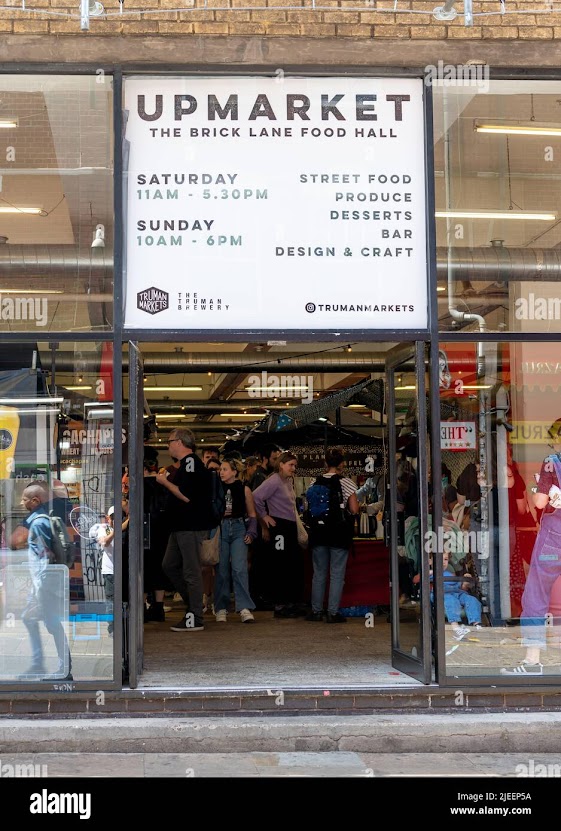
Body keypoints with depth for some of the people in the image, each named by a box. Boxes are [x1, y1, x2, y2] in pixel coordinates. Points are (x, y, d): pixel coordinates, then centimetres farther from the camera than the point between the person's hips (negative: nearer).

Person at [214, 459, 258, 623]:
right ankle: (221, 609, 8)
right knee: (221, 571, 1)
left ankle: (244, 608, -13)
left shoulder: (244, 489, 5)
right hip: (220, 529, 1)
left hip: (238, 530, -1)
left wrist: (251, 533, 0)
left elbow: (252, 515, 11)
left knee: (239, 569, -12)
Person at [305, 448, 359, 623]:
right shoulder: (345, 483, -8)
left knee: (319, 573, 12)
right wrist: (355, 502, 10)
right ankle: (333, 612, 1)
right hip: (339, 533, -3)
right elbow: (354, 510, -10)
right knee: (337, 574, 2)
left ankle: (316, 611, 15)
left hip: (318, 532, 3)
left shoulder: (315, 484, 2)